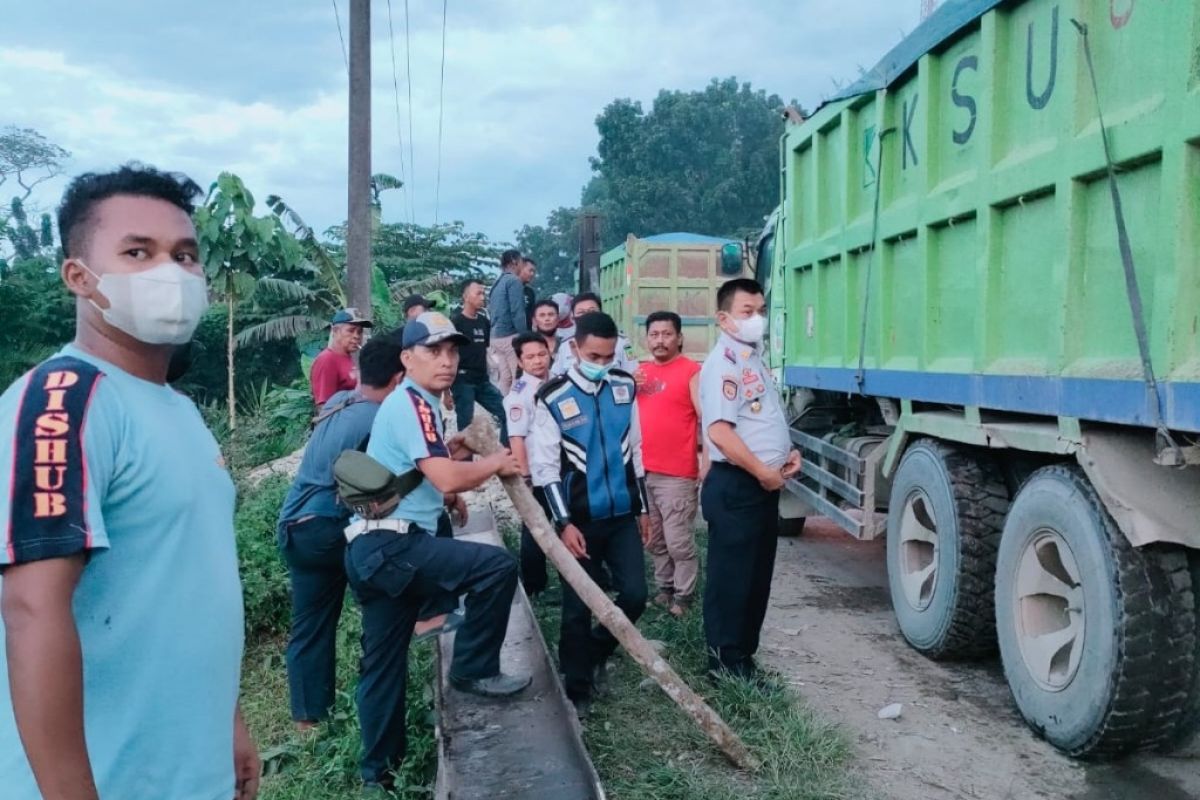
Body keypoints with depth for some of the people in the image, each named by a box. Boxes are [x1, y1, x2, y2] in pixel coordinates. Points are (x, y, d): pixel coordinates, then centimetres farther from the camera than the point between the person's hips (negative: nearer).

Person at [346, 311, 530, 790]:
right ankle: (474, 671, -1)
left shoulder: (412, 404, 19)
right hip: (390, 546, -10)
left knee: (383, 664, 17)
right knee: (497, 567, -17)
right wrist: (494, 463, -7)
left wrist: (450, 455, 11)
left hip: (376, 550, 10)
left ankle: (381, 768, 29)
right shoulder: (410, 403, -13)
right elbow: (447, 480, -23)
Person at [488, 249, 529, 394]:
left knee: (504, 378, 10)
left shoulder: (497, 284, 18)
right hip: (511, 335, -8)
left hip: (496, 336, 8)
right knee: (519, 378, -7)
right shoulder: (514, 280, -8)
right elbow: (517, 312, -16)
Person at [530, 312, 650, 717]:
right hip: (580, 519, -4)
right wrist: (564, 523, -15)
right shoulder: (553, 397, -11)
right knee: (577, 607, 4)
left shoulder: (625, 386, 3)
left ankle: (596, 651, 31)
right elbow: (545, 466, -10)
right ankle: (577, 686, 21)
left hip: (622, 515, 4)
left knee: (635, 595, 3)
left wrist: (643, 507, 14)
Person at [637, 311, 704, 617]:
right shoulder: (640, 371, 11)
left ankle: (683, 595, 13)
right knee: (654, 540, 15)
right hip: (642, 470, 6)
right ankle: (664, 586, 29)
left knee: (678, 541, -1)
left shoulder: (692, 371, -8)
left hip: (677, 474, -6)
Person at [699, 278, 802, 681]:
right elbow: (720, 431, -25)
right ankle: (726, 664, 11)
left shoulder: (754, 359, 15)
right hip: (735, 486, -10)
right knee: (731, 577, 0)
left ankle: (744, 655, 28)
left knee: (758, 576, 16)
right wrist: (763, 472, -19)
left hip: (764, 485, 10)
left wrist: (788, 452, 9)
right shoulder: (723, 363, -16)